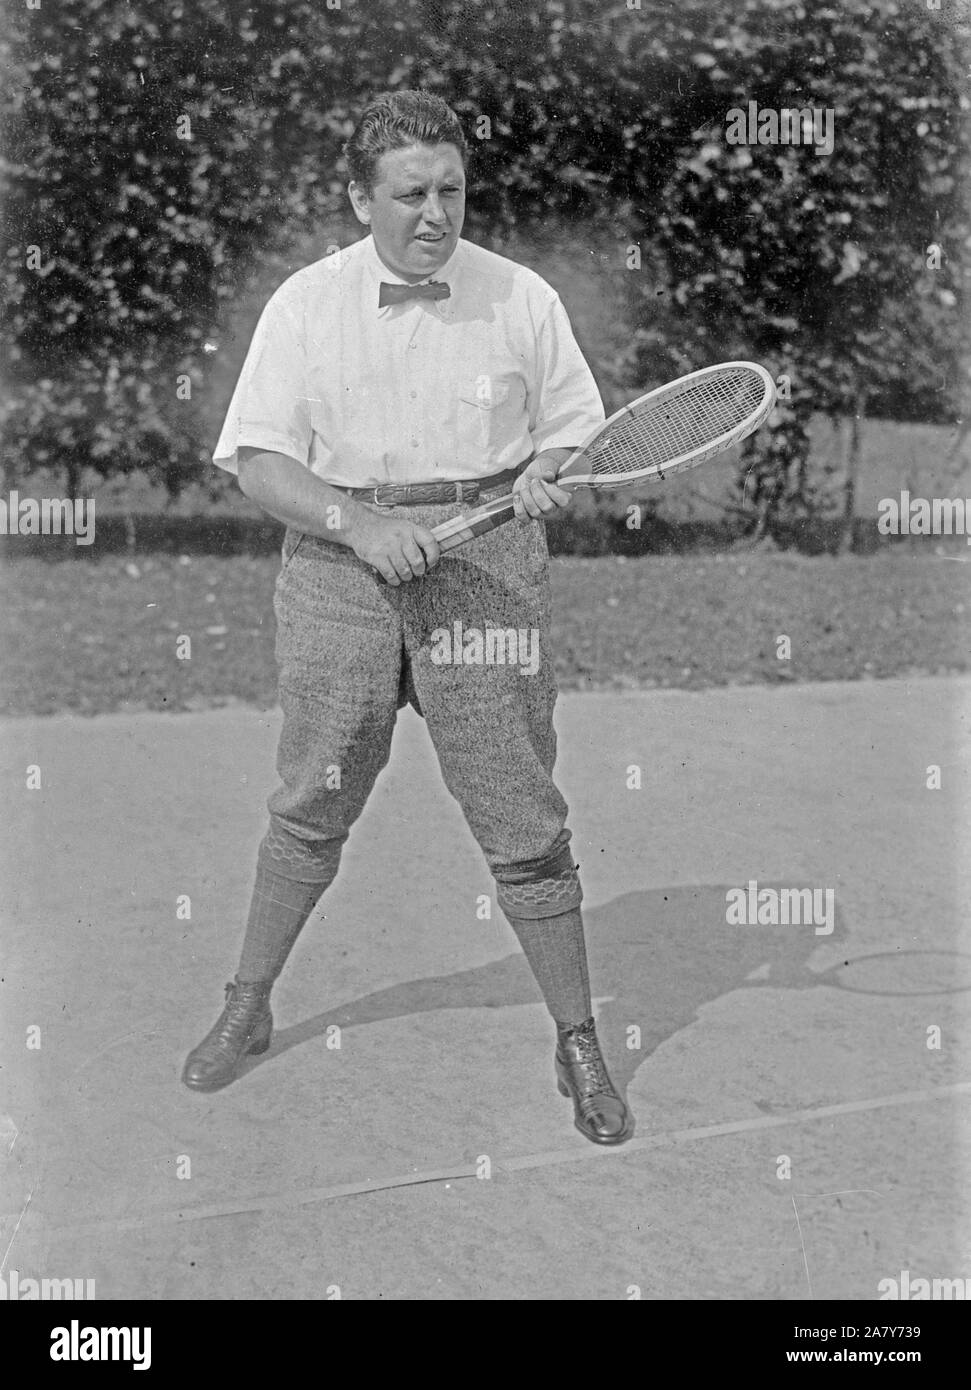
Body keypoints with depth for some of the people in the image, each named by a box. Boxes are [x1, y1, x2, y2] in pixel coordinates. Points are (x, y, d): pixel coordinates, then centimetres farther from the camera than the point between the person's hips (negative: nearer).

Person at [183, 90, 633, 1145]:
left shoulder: (522, 299, 3)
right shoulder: (305, 305, 1)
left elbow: (575, 434, 10)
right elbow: (259, 462, -3)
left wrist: (542, 480, -13)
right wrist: (359, 523, -18)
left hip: (484, 569, 0)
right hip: (337, 559, 1)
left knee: (521, 818, 0)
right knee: (308, 808, 11)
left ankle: (578, 1042, 14)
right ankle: (247, 1009, 31)